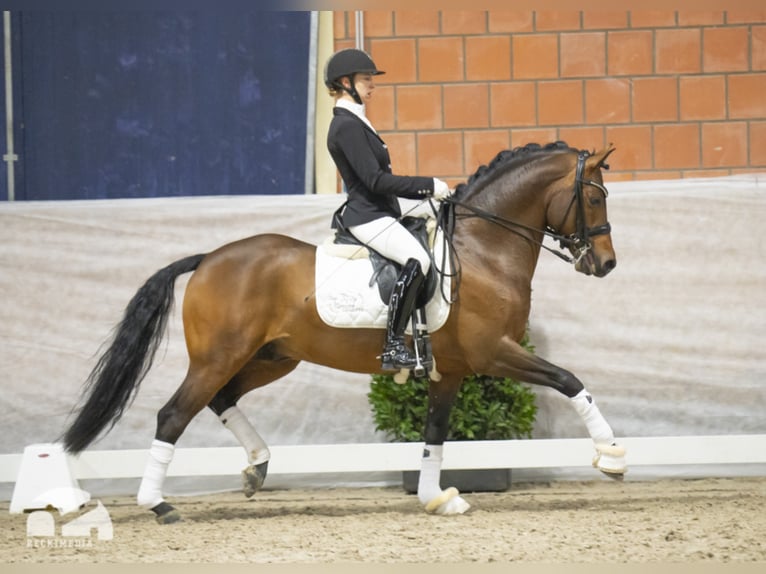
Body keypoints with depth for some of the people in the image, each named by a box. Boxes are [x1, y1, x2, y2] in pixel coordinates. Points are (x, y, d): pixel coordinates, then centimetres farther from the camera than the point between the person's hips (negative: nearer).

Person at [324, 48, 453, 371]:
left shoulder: (354, 123, 18)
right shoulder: (347, 126, -15)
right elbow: (376, 180, -22)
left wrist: (428, 191, 15)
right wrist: (429, 186, -18)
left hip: (378, 214, 11)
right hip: (368, 217, -11)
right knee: (417, 260, -31)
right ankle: (393, 347, -32)